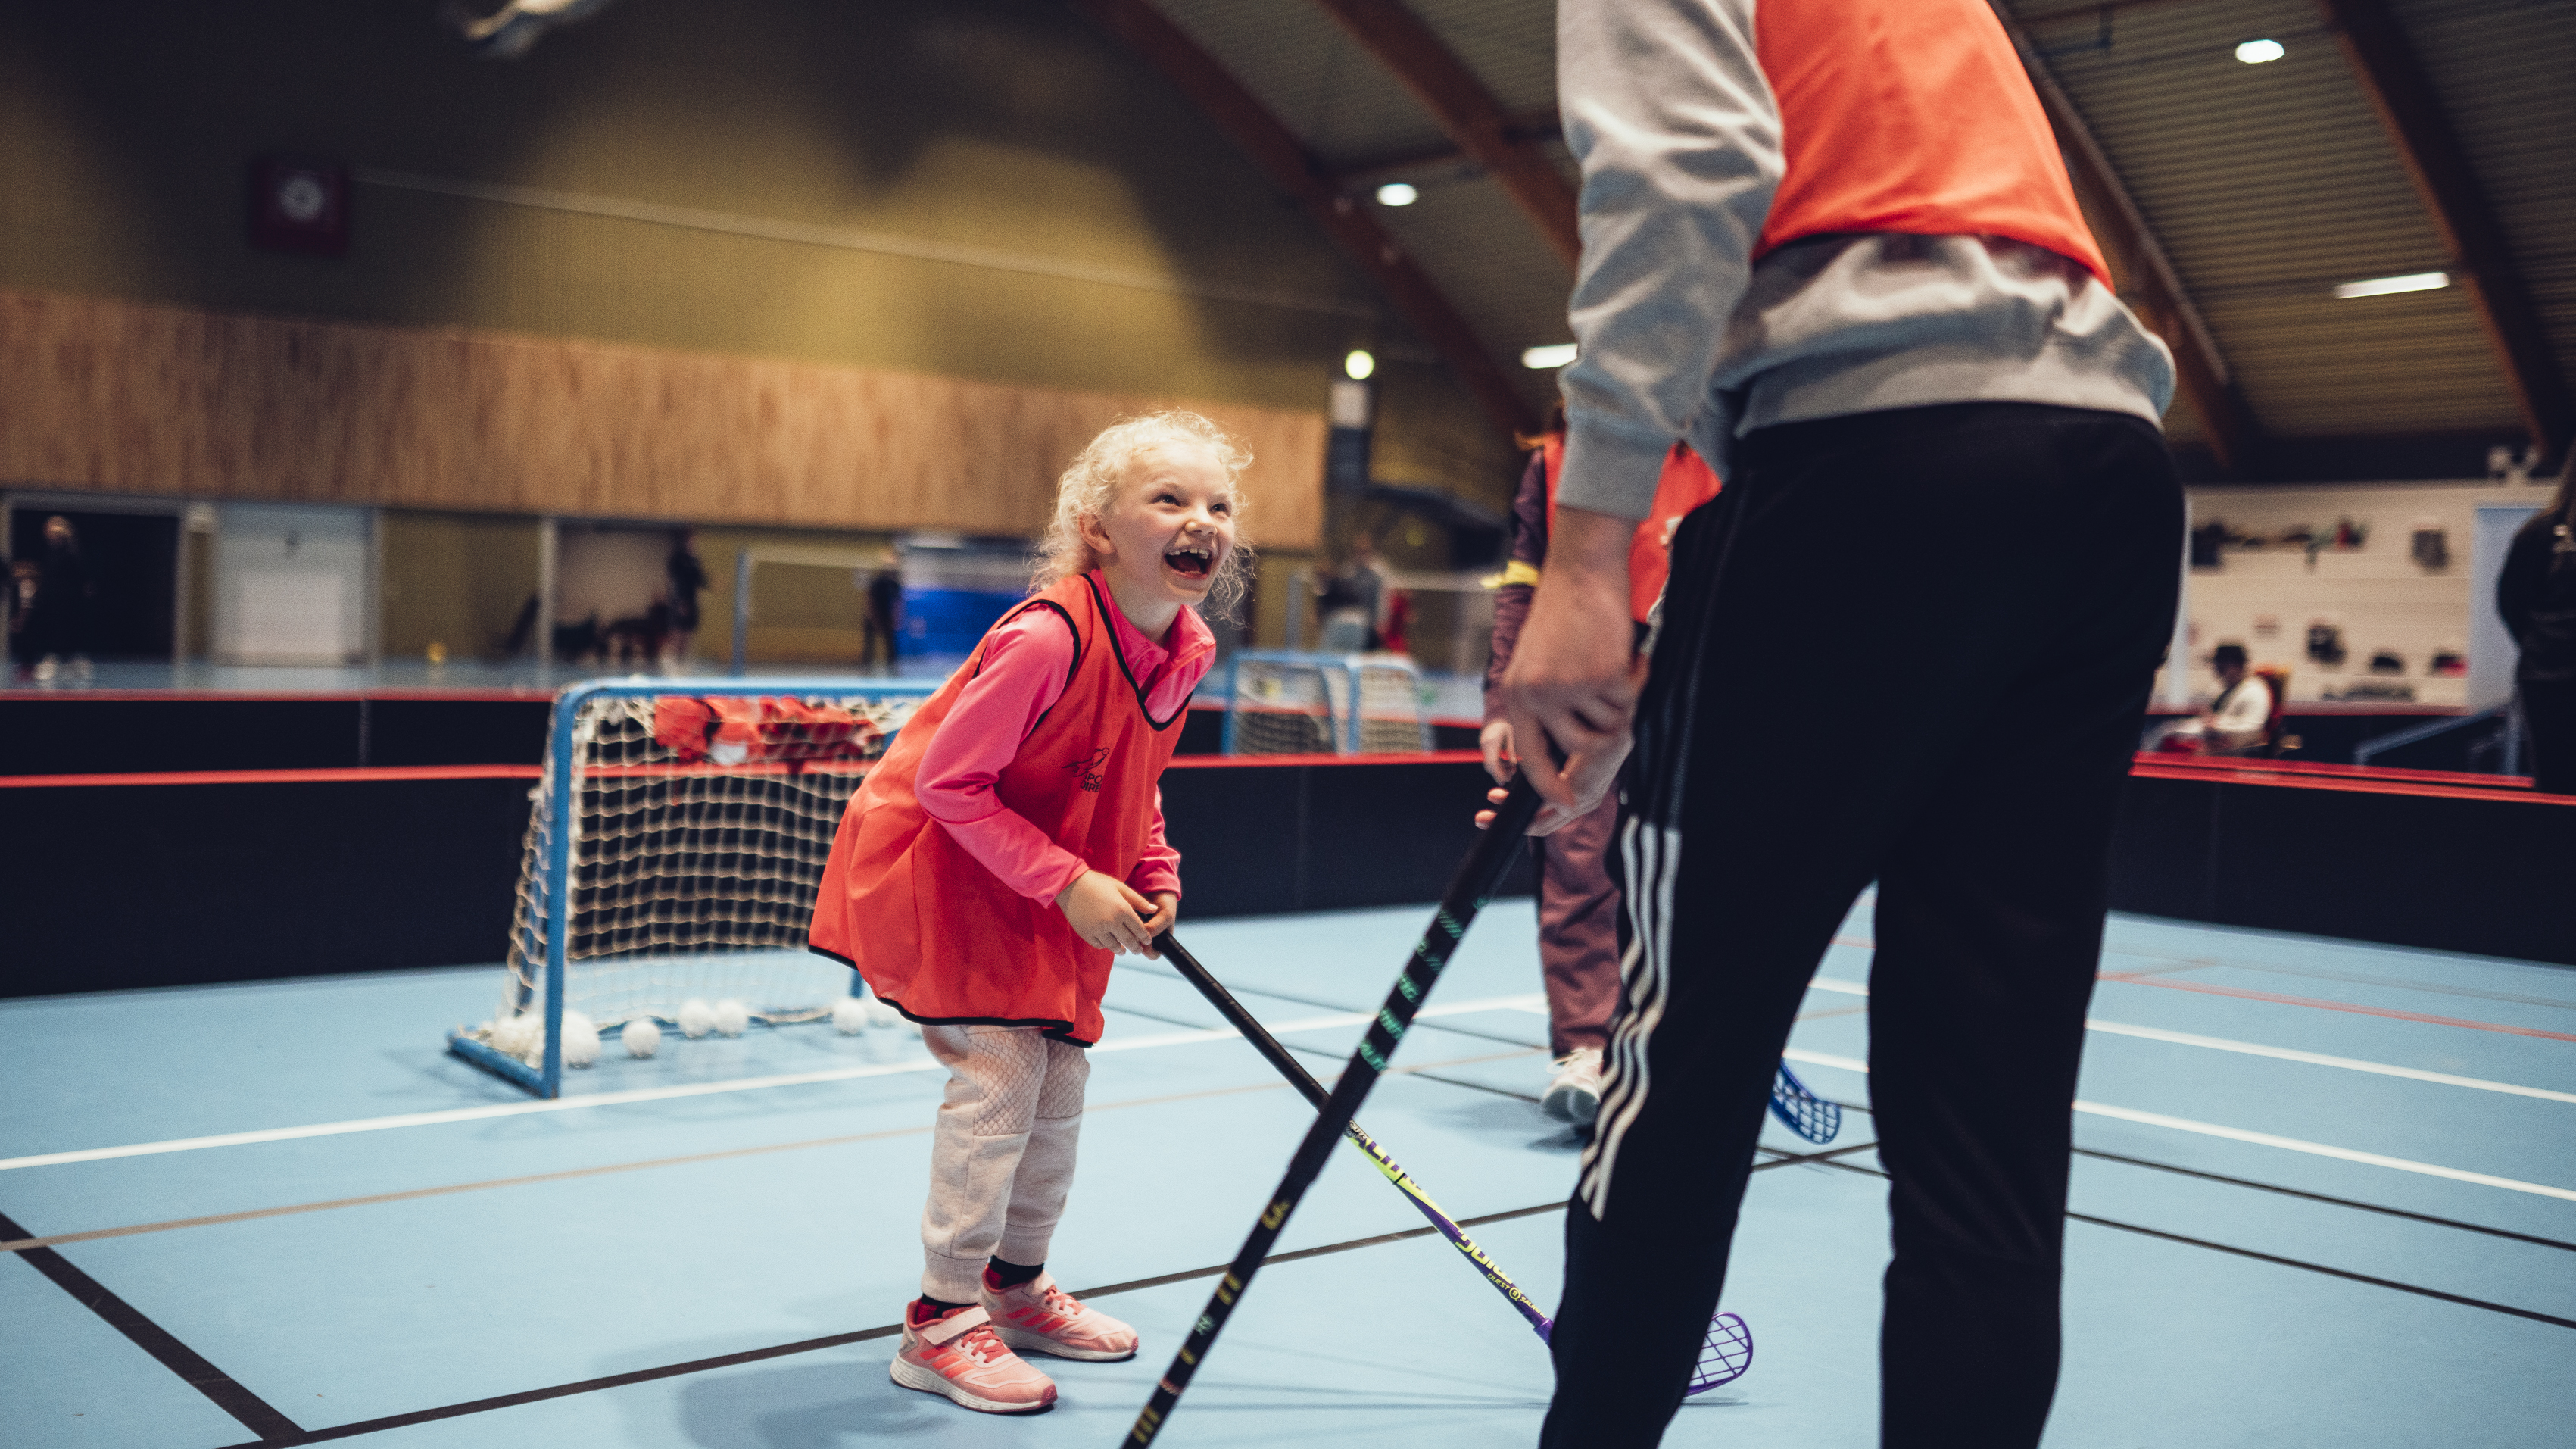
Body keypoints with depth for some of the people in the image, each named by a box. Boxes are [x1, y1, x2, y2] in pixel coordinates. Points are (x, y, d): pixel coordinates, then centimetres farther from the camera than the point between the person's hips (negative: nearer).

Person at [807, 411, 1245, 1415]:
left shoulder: (1188, 651, -7)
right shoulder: (1048, 636, -32)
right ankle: (943, 1323, 0)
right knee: (1000, 1067, -14)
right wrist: (1069, 885, -27)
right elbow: (949, 782, -27)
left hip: (1064, 896, 8)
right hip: (941, 863, -8)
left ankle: (1016, 1288, 30)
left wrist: (1155, 879, -3)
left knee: (1060, 1078, 11)